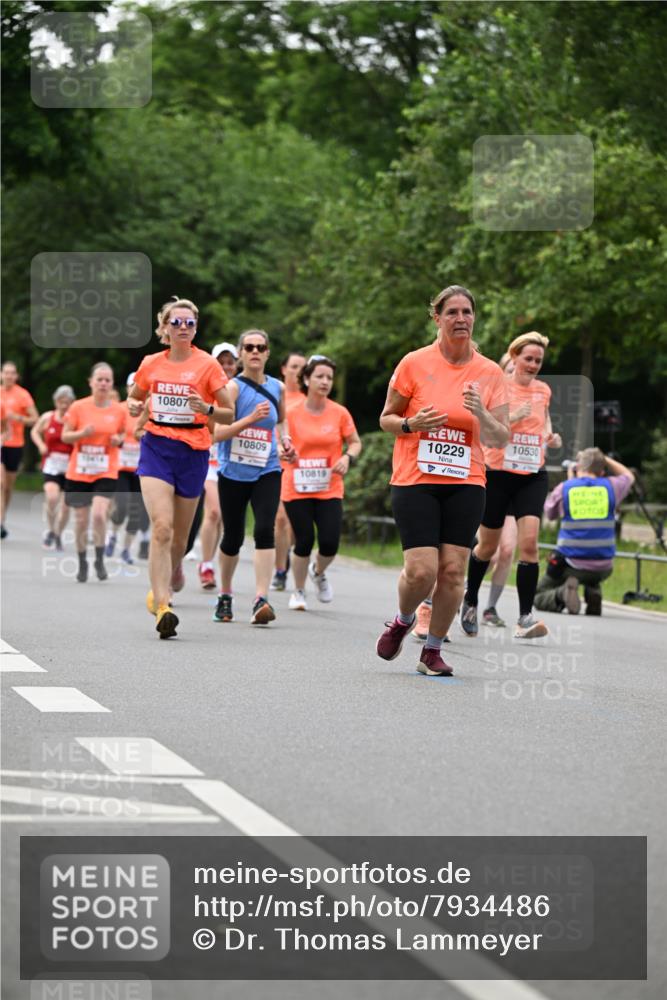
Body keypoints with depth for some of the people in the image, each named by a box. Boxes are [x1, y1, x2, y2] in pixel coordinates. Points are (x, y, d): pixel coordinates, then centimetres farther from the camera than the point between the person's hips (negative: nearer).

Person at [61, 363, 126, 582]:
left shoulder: (119, 410, -1)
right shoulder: (78, 407, -4)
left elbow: (123, 434, 15)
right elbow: (65, 436, 1)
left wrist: (119, 440, -7)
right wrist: (82, 433, -18)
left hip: (106, 473, -1)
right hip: (78, 472, 1)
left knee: (99, 514, -20)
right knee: (81, 520, 6)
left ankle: (100, 560, 0)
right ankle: (82, 563, 25)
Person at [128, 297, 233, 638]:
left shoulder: (207, 365, -3)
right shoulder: (151, 364, 5)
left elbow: (229, 414, -1)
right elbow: (134, 398, 22)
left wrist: (207, 408, -22)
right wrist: (134, 407, -1)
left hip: (193, 453, 0)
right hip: (156, 447, 0)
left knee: (180, 534, 9)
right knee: (161, 527, -17)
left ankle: (160, 588, 37)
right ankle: (162, 608, -22)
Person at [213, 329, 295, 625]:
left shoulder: (277, 387, 6)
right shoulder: (233, 387, -7)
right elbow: (218, 432, -17)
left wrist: (284, 439, 8)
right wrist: (251, 418, -28)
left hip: (266, 472, 2)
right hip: (233, 472, -2)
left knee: (264, 530, -17)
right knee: (233, 536, 7)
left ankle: (261, 600, -21)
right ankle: (225, 595, 30)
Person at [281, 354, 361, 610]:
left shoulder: (340, 413, 0)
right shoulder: (292, 412, -3)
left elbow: (355, 442, 11)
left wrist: (347, 458, -9)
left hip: (330, 490, 1)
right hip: (297, 489, -1)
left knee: (330, 543, -9)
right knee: (304, 542, -3)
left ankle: (318, 572, 27)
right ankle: (298, 592, 20)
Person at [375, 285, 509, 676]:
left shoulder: (491, 373, 4)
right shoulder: (414, 363, 0)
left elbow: (501, 439, 3)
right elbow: (386, 419, 8)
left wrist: (481, 413, -17)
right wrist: (411, 424, -13)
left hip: (466, 485, 2)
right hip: (415, 481, -2)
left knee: (453, 571, -6)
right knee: (421, 571, -13)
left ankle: (433, 651, 13)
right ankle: (403, 621, 20)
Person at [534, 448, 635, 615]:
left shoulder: (564, 488, -4)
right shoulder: (610, 487, 0)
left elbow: (549, 513, 17)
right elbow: (628, 476, 24)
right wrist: (602, 458, 23)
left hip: (571, 564, -3)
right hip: (603, 568, 3)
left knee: (539, 597, 16)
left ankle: (563, 592, -17)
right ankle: (593, 591, 7)